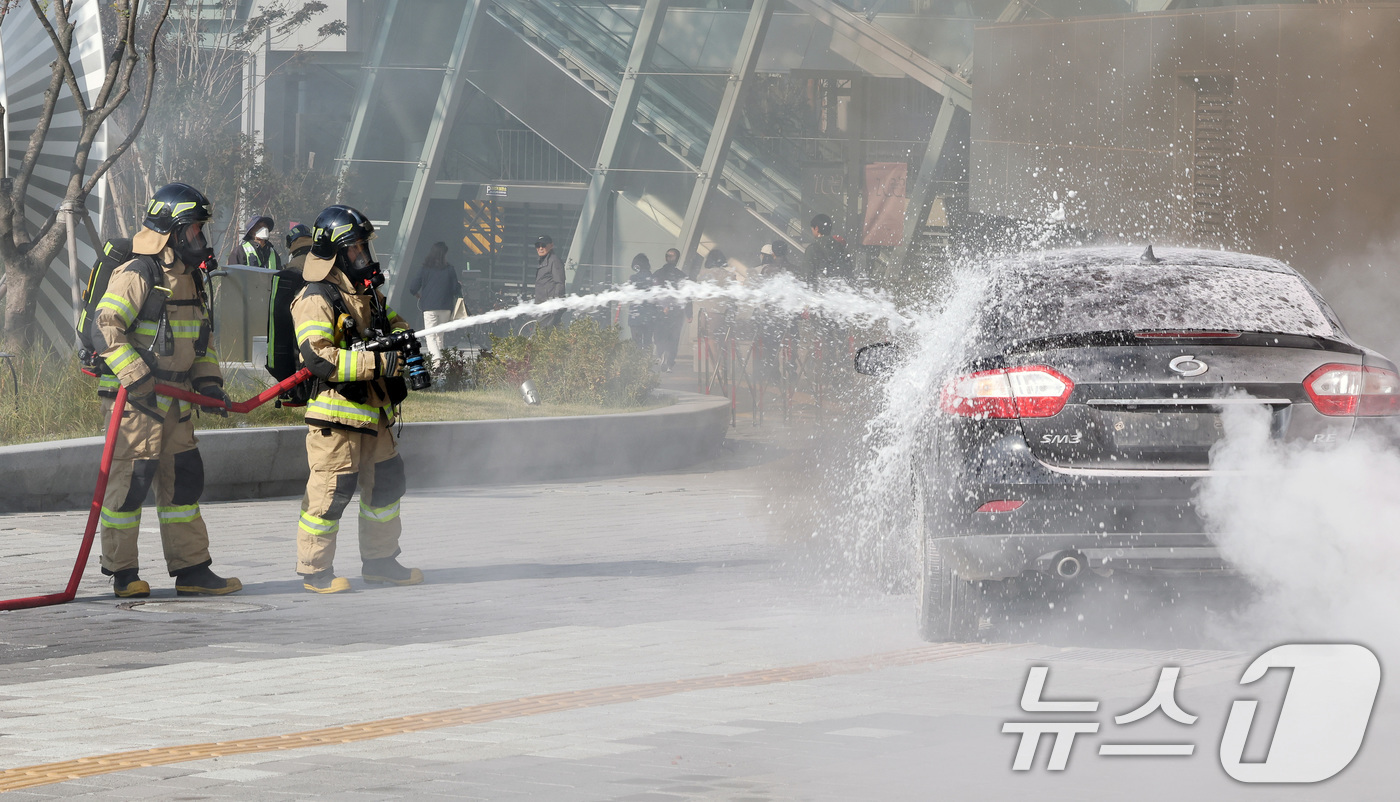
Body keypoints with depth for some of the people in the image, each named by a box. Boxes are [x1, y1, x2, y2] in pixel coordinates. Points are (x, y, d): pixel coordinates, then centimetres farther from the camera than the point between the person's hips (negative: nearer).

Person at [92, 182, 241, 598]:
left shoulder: (191, 279, 16)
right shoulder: (137, 275, -13)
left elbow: (200, 337, 26)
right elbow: (106, 329, -20)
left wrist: (208, 380, 12)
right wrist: (137, 379, -25)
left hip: (175, 399, 9)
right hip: (134, 397, -9)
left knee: (184, 477, 9)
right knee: (132, 478, -6)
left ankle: (191, 569, 15)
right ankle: (123, 573, 1)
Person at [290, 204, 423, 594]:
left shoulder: (368, 291, 14)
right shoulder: (316, 300, -14)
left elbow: (394, 325, 28)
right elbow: (318, 358, -24)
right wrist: (377, 363, -27)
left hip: (374, 412, 9)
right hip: (336, 413, -9)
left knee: (385, 485, 15)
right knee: (330, 491, -6)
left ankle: (380, 561, 29)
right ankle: (314, 570, 4)